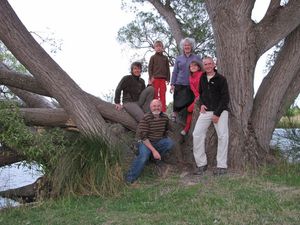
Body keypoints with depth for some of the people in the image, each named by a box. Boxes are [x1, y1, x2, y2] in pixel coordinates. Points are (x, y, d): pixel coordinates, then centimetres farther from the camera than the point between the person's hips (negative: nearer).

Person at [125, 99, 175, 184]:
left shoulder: (165, 117, -3)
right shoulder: (146, 118, -17)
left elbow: (166, 130, 17)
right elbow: (143, 137, -20)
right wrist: (154, 150, -26)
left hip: (159, 142, 5)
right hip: (146, 142, -5)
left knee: (170, 142, -22)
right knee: (144, 156, -33)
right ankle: (130, 178, -24)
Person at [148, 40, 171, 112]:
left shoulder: (165, 58, 13)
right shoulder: (153, 57, 7)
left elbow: (168, 68, 13)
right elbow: (150, 67, 3)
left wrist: (168, 79, 6)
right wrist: (151, 77, -9)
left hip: (163, 78, 2)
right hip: (155, 78, -2)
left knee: (163, 94, 1)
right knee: (155, 94, 0)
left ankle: (163, 110, 2)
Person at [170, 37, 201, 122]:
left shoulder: (197, 58, 9)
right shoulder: (179, 58, 12)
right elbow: (175, 72, 11)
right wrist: (172, 84, 2)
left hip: (192, 86, 0)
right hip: (179, 85, 1)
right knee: (178, 104, -3)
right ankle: (174, 118, 7)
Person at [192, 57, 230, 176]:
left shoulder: (221, 79, -6)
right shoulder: (202, 78, 10)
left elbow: (225, 98, -9)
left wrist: (217, 114, -15)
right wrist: (201, 104, 4)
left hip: (220, 111, -4)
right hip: (206, 111, 5)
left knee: (222, 136, -10)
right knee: (197, 134, -6)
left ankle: (222, 166, -1)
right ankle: (201, 164, 2)